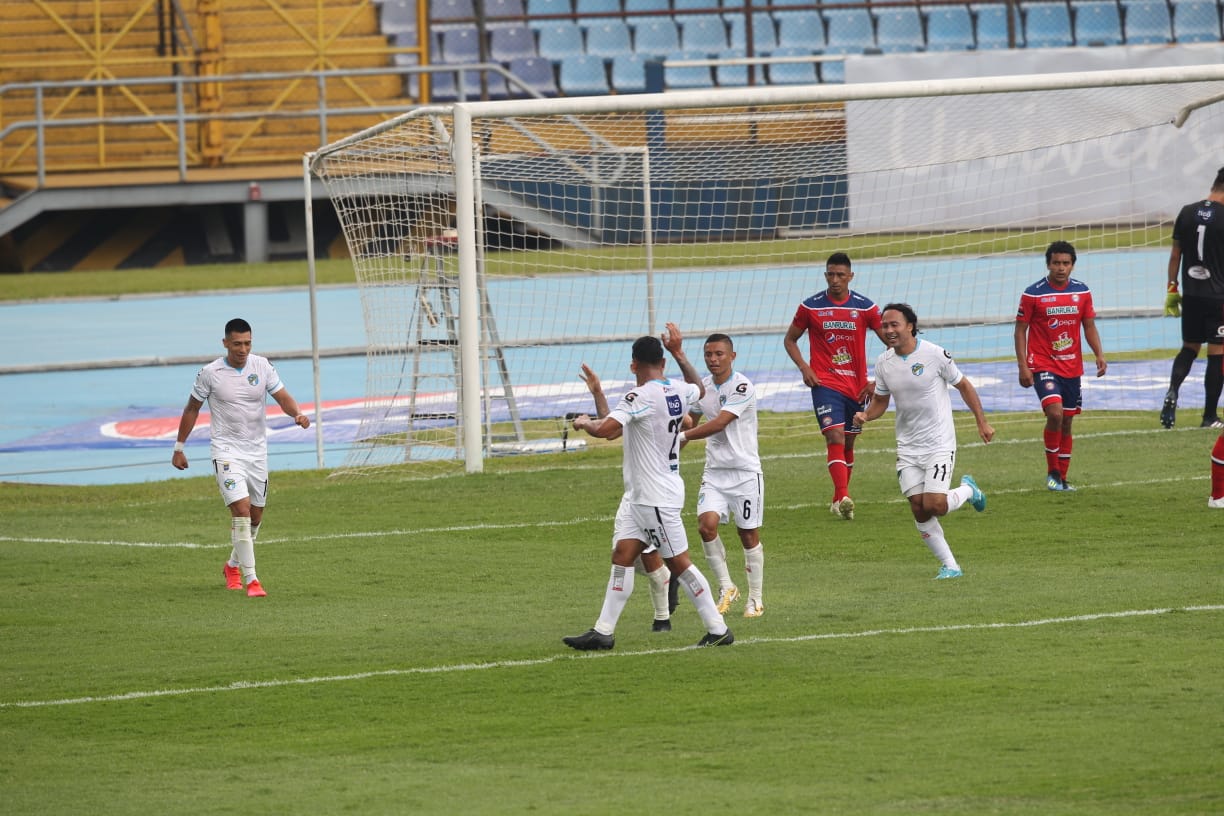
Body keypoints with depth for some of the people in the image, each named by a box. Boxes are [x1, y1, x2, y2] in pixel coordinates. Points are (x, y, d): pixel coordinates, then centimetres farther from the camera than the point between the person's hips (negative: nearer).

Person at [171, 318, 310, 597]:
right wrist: (179, 447, 7)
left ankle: (233, 566, 38)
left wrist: (297, 414, -26)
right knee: (241, 509, -18)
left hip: (257, 453, 4)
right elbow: (192, 409, 4)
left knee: (255, 516, 13)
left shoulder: (261, 366, -1)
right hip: (226, 452, -4)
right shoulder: (210, 373, -8)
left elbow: (282, 396, -4)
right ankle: (251, 580, -17)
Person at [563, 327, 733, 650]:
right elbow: (699, 389, 30)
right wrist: (679, 354, 34)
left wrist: (584, 422, -9)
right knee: (622, 557, 8)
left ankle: (718, 630, 4)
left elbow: (605, 429, -30)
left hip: (656, 498, -9)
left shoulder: (640, 397, -20)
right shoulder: (679, 393, 5)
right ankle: (603, 631, 8)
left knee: (679, 563, -2)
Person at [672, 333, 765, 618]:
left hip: (745, 470, -5)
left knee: (748, 533, 2)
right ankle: (726, 587, -1)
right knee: (707, 523, -16)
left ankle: (755, 598, 16)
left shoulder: (742, 386, -14)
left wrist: (682, 436, -24)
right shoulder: (703, 387, 7)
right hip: (714, 470, 5)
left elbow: (719, 424, -23)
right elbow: (693, 419, 22)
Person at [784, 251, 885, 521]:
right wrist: (804, 368, -6)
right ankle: (843, 498, -30)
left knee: (848, 442, 11)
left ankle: (839, 500, 26)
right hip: (825, 384, -2)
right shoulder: (810, 307, -1)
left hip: (856, 385, 2)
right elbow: (790, 340, 11)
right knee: (835, 436, -19)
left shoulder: (864, 307, 0)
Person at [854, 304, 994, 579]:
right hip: (907, 447, 5)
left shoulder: (934, 354, -12)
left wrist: (982, 422, 1)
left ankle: (967, 491, 17)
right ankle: (949, 565, 10)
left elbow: (963, 386, -1)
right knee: (919, 510, -3)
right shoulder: (884, 363, 2)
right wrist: (865, 415, -8)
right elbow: (881, 401, 14)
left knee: (934, 506, -16)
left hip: (939, 443, -5)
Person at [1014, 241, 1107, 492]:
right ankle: (1052, 471, -6)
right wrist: (1023, 366, -10)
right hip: (1043, 365, -5)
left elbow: (1089, 326, 13)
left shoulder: (1082, 292, 4)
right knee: (1055, 413, -22)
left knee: (1066, 422, 9)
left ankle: (1062, 478, 20)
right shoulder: (1033, 294, -8)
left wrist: (1099, 355, -2)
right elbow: (1021, 330, -3)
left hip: (1072, 367, 5)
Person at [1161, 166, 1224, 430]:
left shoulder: (1187, 212, 4)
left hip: (1191, 295, 5)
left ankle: (1173, 390, -7)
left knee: (1189, 347, 18)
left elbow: (1175, 254, 8)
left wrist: (1172, 289, 16)